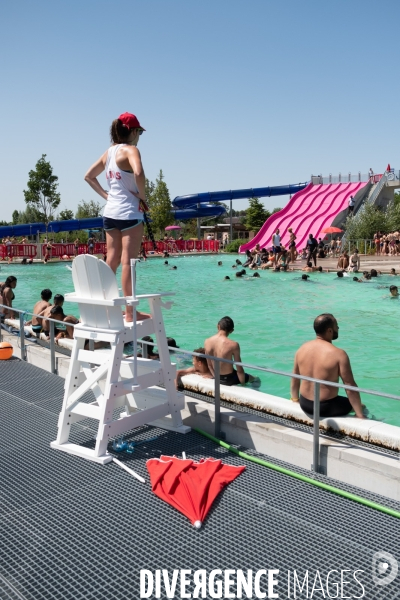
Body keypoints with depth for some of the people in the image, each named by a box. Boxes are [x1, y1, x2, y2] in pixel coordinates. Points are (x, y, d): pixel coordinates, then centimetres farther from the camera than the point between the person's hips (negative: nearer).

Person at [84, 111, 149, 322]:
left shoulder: (109, 151, 13)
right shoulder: (130, 150, -10)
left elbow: (89, 176, 21)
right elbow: (138, 173, -30)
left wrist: (105, 195, 15)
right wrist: (143, 196, -15)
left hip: (110, 212, 8)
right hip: (129, 212, -8)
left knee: (111, 262, 12)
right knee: (128, 262, -6)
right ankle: (130, 312, -2)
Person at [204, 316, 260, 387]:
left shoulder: (207, 342, -12)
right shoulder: (233, 345, -26)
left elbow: (209, 365, 0)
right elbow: (239, 370, -18)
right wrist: (243, 384, -2)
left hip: (217, 378, 5)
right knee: (255, 379, 25)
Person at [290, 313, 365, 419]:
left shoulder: (302, 349, -2)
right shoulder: (338, 354, -19)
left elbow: (294, 380, 8)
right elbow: (350, 387, -18)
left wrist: (295, 399, 23)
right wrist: (360, 415, -10)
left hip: (304, 405, 6)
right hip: (325, 408, -6)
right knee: (361, 407, 19)